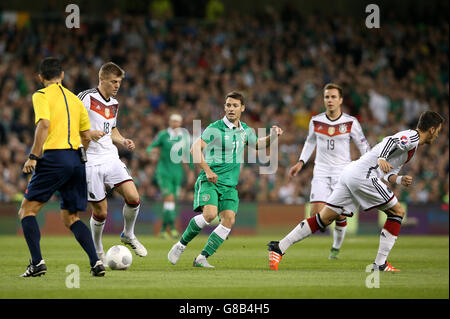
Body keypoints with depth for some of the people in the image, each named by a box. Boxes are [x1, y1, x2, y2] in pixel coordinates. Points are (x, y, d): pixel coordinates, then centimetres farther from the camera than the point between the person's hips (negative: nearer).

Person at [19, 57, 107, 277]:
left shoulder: (41, 95, 0)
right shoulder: (74, 99, 20)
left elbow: (44, 124, -16)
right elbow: (86, 136, 20)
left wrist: (33, 156, -15)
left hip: (54, 157, -6)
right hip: (77, 159, 6)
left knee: (27, 210, 4)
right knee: (70, 218, 13)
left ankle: (37, 262, -10)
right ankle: (96, 262, -4)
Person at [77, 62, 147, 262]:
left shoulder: (114, 104, 14)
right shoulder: (86, 98, -9)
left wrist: (123, 141, 8)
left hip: (111, 158, 6)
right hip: (90, 162, -6)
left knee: (133, 198, -12)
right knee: (100, 212, -2)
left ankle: (128, 235, 14)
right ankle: (97, 251, 21)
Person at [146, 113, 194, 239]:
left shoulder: (184, 136, 5)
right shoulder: (163, 135, -4)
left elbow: (188, 153, 16)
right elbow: (151, 147, -2)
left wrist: (191, 170, 18)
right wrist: (151, 151, -27)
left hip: (177, 172, 4)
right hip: (164, 171, -4)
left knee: (171, 200, 6)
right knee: (169, 198, -18)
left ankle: (164, 229, 16)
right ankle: (172, 227, -21)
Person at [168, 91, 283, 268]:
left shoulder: (245, 130, 11)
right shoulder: (215, 128, -9)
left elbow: (257, 143, 31)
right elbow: (195, 148, -15)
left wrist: (272, 137, 11)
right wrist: (207, 170, -24)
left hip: (230, 185, 6)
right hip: (210, 181, -6)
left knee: (229, 220, -12)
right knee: (210, 214, -26)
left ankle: (202, 258, -6)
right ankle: (181, 245, -5)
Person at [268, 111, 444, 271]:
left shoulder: (411, 140, 28)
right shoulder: (413, 137, -2)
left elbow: (387, 174, 25)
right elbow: (391, 142, -21)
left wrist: (400, 180, 7)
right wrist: (382, 158, -36)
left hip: (350, 172, 9)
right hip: (363, 174, -9)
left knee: (324, 218, 6)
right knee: (397, 211, 0)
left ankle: (279, 247, 1)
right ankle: (380, 264, -3)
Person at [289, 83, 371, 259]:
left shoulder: (350, 122, -4)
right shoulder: (316, 121, 2)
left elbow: (363, 145, 5)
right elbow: (310, 142, 20)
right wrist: (301, 162, 13)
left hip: (343, 172, -1)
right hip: (321, 171, 1)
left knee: (340, 215, -5)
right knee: (316, 214, -13)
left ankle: (336, 248, 17)